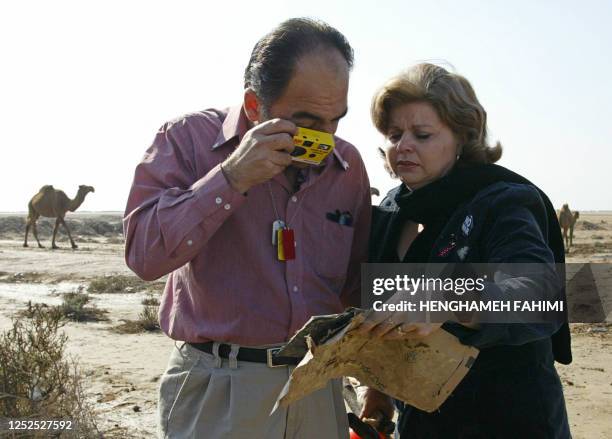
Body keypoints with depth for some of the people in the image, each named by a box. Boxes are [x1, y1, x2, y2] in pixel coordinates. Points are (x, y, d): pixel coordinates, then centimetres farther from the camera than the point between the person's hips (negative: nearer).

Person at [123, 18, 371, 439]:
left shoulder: (347, 164, 4)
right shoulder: (190, 138, -6)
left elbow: (357, 284, 12)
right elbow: (144, 254, -18)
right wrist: (231, 178, -23)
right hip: (217, 391, -3)